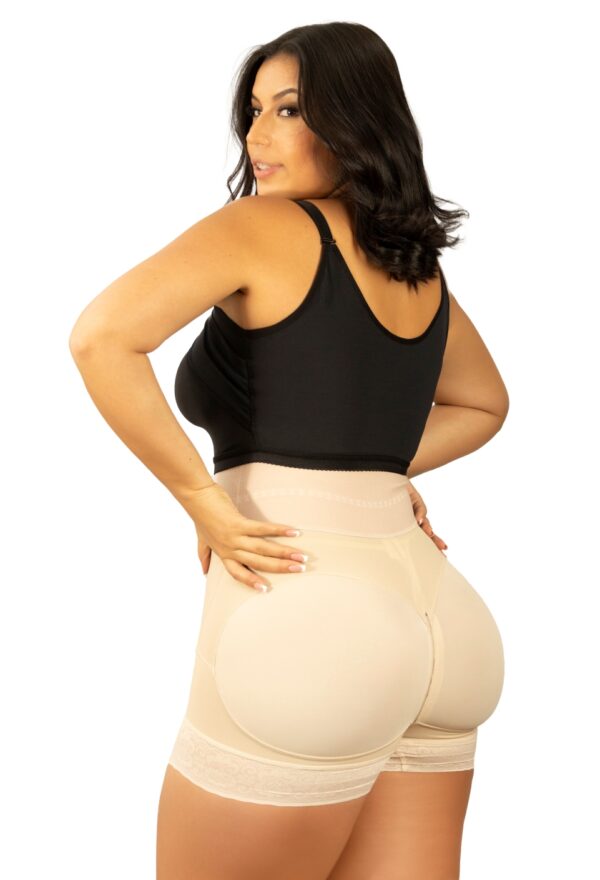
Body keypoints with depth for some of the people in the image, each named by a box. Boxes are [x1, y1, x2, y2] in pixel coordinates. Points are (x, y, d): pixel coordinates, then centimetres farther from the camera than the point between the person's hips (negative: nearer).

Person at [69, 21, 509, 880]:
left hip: (302, 618, -7)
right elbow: (483, 404, 32)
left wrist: (206, 504, -12)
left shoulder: (262, 226, -5)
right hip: (431, 615, 7)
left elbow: (101, 336, -19)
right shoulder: (422, 266, 16)